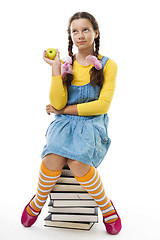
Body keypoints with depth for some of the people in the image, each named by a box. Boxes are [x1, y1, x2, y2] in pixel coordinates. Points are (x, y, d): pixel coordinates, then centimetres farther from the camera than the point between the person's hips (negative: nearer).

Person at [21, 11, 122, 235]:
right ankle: (38, 202, 4)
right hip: (64, 124, 2)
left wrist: (64, 110, -6)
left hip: (93, 124, -2)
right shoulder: (65, 64, 8)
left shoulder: (107, 65, 2)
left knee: (77, 162, -31)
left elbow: (102, 105, -8)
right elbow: (58, 103, -4)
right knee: (53, 159, -27)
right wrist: (56, 68, -8)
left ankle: (107, 207, -4)